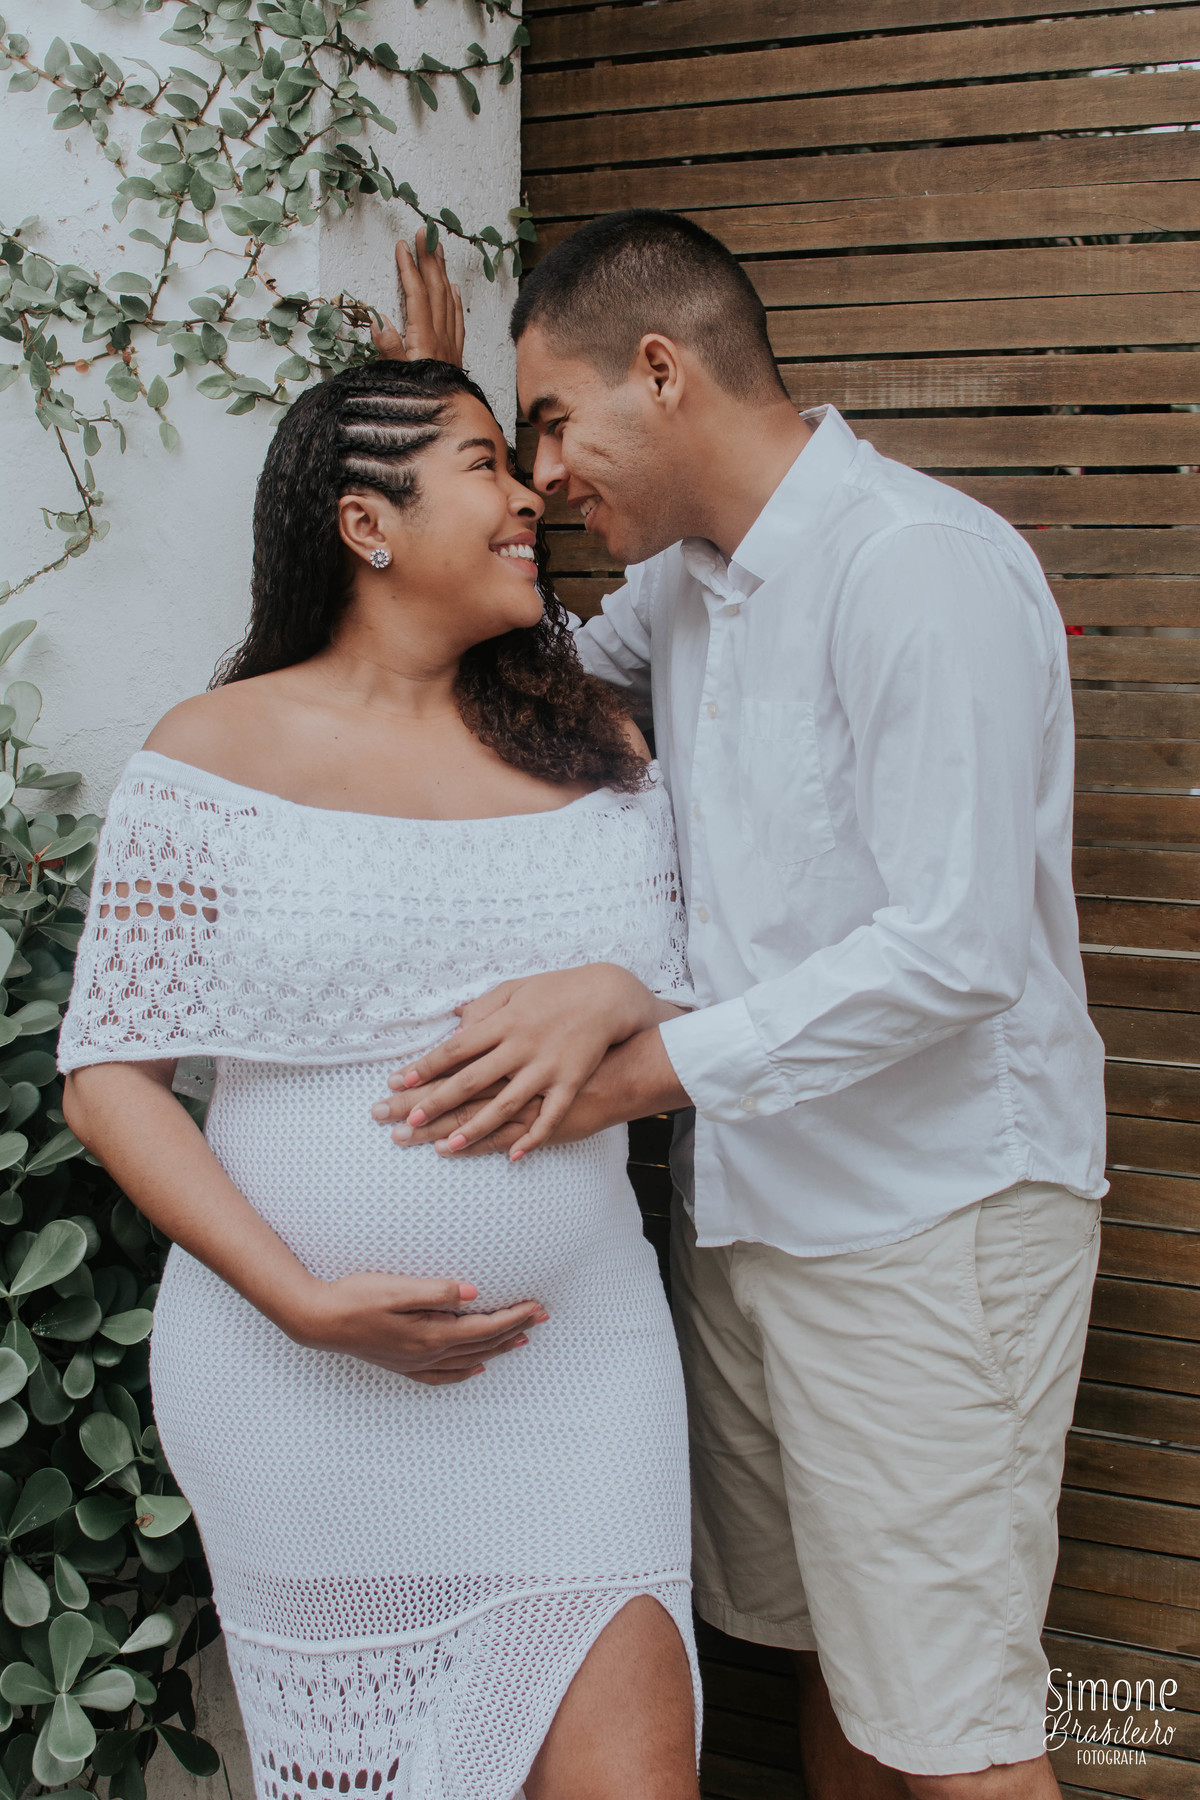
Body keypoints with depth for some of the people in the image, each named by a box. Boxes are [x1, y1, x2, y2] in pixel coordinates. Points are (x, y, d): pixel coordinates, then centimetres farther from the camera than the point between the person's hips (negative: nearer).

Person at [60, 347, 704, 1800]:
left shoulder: (591, 745, 7)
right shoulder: (217, 752, -4)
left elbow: (699, 1022, 10)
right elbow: (107, 1077, -5)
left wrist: (611, 1003, -14)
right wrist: (304, 1301, -14)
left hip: (574, 1360, 3)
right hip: (291, 1371, -2)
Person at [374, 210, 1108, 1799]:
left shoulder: (919, 564, -17)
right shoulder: (682, 581, 10)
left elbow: (953, 945, -24)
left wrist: (643, 1068, -22)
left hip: (929, 1212, -8)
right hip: (750, 1198, 8)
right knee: (824, 1641, 19)